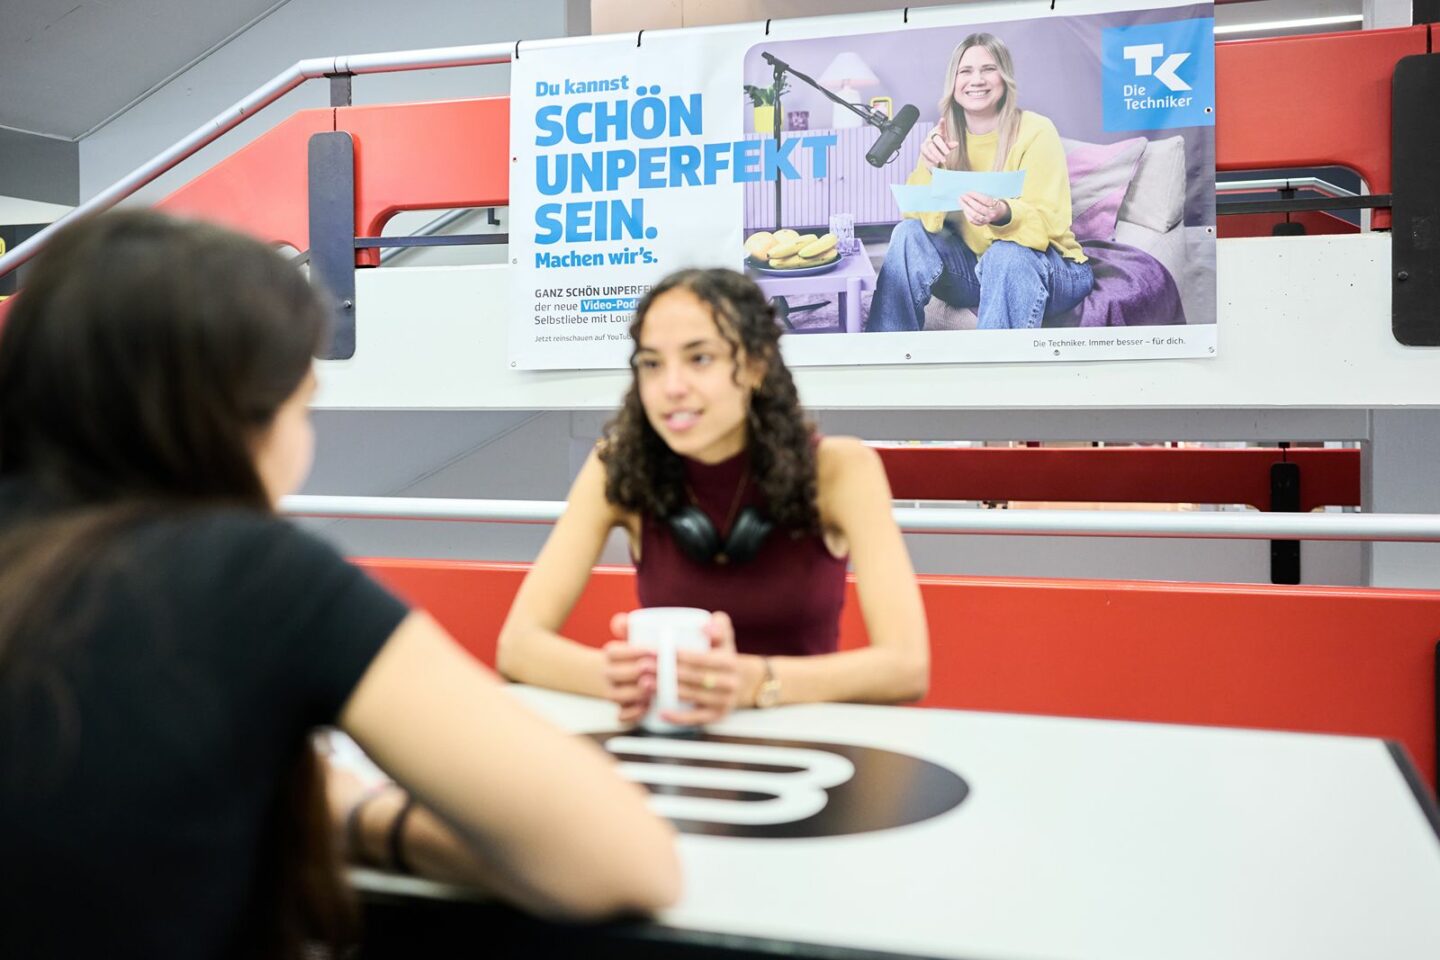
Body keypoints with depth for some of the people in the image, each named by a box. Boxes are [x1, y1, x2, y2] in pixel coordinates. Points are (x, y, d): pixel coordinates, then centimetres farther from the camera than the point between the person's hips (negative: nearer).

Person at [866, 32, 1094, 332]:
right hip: (977, 267, 4)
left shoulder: (1036, 131, -14)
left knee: (1007, 252, -34)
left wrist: (1002, 215, -43)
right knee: (910, 233, -16)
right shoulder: (946, 137, -1)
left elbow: (1048, 222, -22)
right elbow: (918, 216, -9)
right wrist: (929, 169, -27)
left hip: (1048, 269, -4)